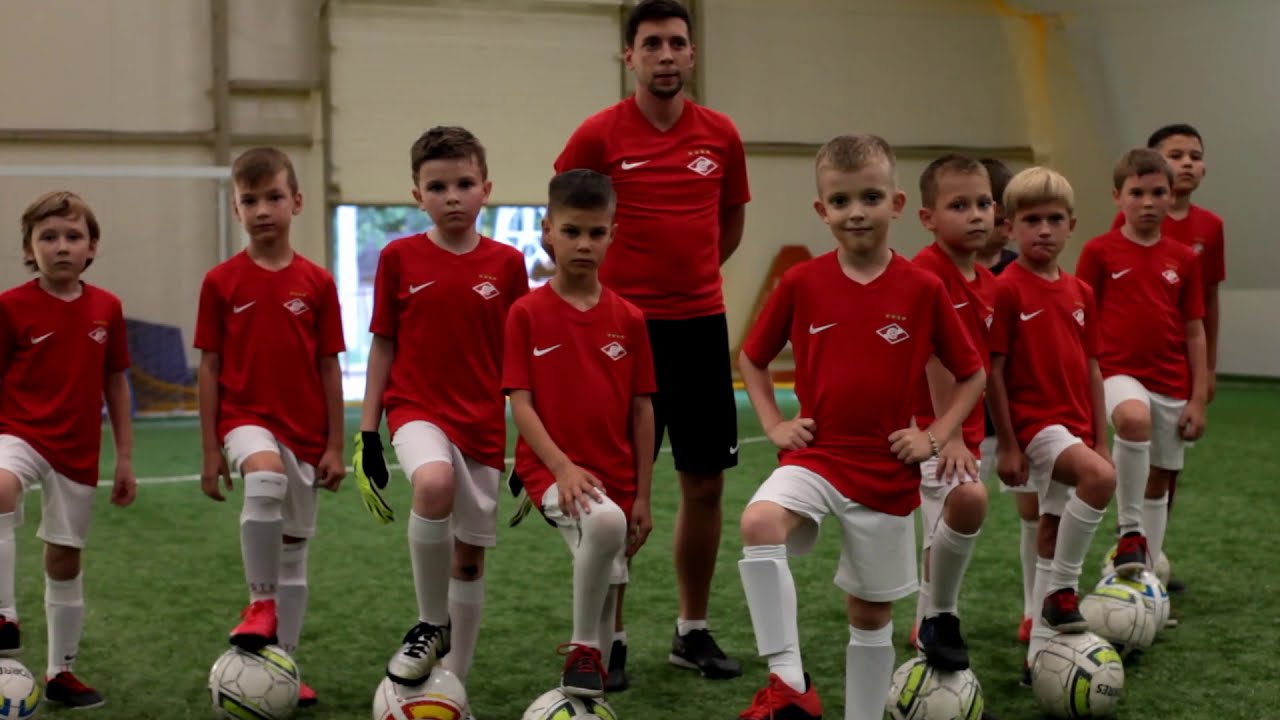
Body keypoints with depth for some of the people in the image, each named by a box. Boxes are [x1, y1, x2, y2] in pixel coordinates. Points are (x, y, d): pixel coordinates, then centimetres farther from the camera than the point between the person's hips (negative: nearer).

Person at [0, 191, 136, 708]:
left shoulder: (107, 308, 2)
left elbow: (115, 384, 9)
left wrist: (125, 458, 10)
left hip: (78, 450, 3)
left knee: (65, 558, 12)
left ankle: (60, 672, 27)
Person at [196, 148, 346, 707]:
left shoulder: (317, 282, 0)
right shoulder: (221, 282, -2)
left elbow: (329, 367, 3)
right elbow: (209, 367, 1)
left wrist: (334, 446, 1)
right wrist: (210, 450, -1)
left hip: (304, 430, 3)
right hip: (246, 417, -2)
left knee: (295, 550, 10)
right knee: (266, 476, -36)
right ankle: (260, 603, -19)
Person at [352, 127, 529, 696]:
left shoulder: (506, 264, 0)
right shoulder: (398, 257, -2)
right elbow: (383, 346, 4)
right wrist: (367, 433, 1)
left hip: (483, 423, 2)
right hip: (416, 409, -2)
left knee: (470, 553, 7)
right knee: (435, 483, -34)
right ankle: (431, 625, -12)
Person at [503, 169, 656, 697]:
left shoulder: (628, 319, 2)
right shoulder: (527, 314, -5)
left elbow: (642, 410, 5)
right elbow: (520, 402, -7)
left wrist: (641, 496, 3)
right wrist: (562, 466, -20)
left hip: (616, 479, 4)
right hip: (551, 469, -4)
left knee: (605, 599, 10)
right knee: (604, 521, -34)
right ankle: (581, 649, -15)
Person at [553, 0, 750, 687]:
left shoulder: (721, 134, 4)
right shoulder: (599, 134, -5)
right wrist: (596, 286, 3)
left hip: (702, 326, 3)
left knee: (705, 484, 7)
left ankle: (693, 631, 21)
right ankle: (610, 639, 13)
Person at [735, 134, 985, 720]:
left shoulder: (923, 290, -5)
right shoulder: (801, 283, -4)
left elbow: (973, 373, 6)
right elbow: (751, 358, 10)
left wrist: (935, 436, -4)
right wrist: (774, 425, 0)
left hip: (888, 473, 0)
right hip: (815, 456, 0)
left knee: (872, 610, 10)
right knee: (759, 521, -31)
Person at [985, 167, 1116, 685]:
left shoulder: (1080, 292, 9)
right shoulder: (1007, 290, -10)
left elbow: (1091, 369, 13)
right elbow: (992, 370, -10)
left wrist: (1100, 439, 11)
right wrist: (1007, 444, -11)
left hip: (1074, 425, 7)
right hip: (1033, 422, -7)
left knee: (1054, 532, 10)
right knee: (1100, 479, -31)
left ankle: (1040, 655, 19)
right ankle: (1062, 589, -13)